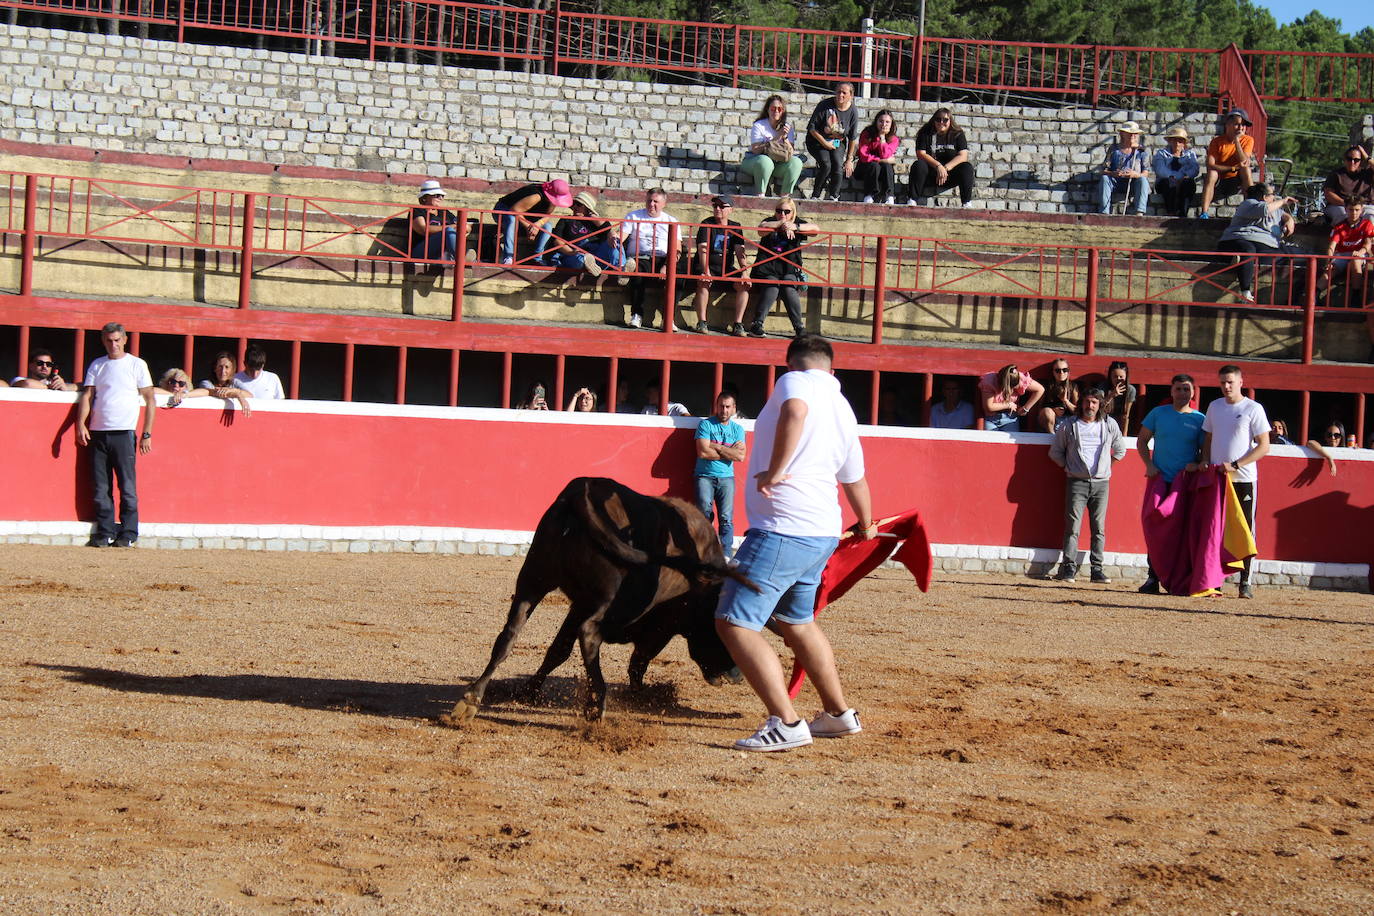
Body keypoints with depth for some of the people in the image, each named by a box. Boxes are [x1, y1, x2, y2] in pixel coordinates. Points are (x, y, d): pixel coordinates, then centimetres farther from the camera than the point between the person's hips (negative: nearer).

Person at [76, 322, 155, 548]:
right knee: (101, 488, 2)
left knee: (127, 487, -5)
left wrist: (147, 434, -4)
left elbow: (149, 400, 4)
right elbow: (87, 396, 9)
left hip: (123, 433, -3)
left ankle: (128, 534, -1)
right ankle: (105, 533, 7)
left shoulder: (137, 365, 5)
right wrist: (81, 424, -8)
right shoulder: (96, 366, 15)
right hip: (98, 433, 3)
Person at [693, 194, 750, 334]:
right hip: (708, 266, -3)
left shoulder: (735, 228, 9)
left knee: (744, 284, -21)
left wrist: (744, 272, -16)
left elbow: (740, 252, 0)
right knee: (704, 282, -34)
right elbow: (703, 249, -14)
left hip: (727, 269, 3)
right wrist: (706, 272, -29)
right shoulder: (707, 225, -2)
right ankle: (701, 322, -31)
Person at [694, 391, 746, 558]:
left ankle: (726, 555, -7)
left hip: (726, 477, 2)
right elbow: (703, 452, -12)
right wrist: (729, 452, -5)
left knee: (726, 518, -8)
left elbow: (740, 456, -3)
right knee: (705, 515, -13)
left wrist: (717, 447, -8)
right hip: (705, 476, -2)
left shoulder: (737, 429, 11)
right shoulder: (706, 424, 1)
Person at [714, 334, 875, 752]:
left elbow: (795, 410, -31)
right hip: (823, 532, 9)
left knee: (735, 623, -10)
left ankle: (785, 724, -18)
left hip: (781, 530, -9)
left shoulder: (796, 382, -5)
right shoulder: (842, 408, 18)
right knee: (795, 622, 27)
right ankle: (839, 713, 36)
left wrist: (776, 470, -26)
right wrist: (866, 526, 49)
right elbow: (855, 481, 31)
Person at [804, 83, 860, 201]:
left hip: (838, 143, 3)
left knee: (838, 165, -24)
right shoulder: (825, 106, -17)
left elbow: (852, 137, 2)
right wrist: (824, 143, -16)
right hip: (817, 141, -3)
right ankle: (815, 196, -14)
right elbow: (811, 127, -12)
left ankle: (834, 197, -15)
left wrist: (849, 159, 3)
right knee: (826, 165, -26)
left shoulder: (853, 111, -7)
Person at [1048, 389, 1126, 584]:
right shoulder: (1068, 426, 4)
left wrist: (1106, 466, 13)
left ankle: (1097, 569, 3)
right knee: (1072, 527, -8)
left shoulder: (1109, 425, 8)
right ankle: (1069, 568, -7)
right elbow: (1055, 452, 13)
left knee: (1099, 529, 1)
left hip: (1101, 482, 2)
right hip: (1077, 482, -2)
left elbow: (1120, 450, 21)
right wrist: (1068, 467, 5)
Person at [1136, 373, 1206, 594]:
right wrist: (1149, 465, -1)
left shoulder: (1200, 419, 5)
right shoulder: (1159, 414, 7)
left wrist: (1197, 464, -12)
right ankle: (1153, 578, 4)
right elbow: (1142, 440, 13)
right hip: (1160, 479, 1)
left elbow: (1205, 451, 9)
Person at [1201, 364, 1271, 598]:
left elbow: (1264, 446, -7)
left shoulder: (1253, 409, -4)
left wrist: (1235, 465, -15)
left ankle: (1245, 582, -1)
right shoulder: (1214, 406, 13)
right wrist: (1205, 462, 2)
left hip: (1243, 479, -5)